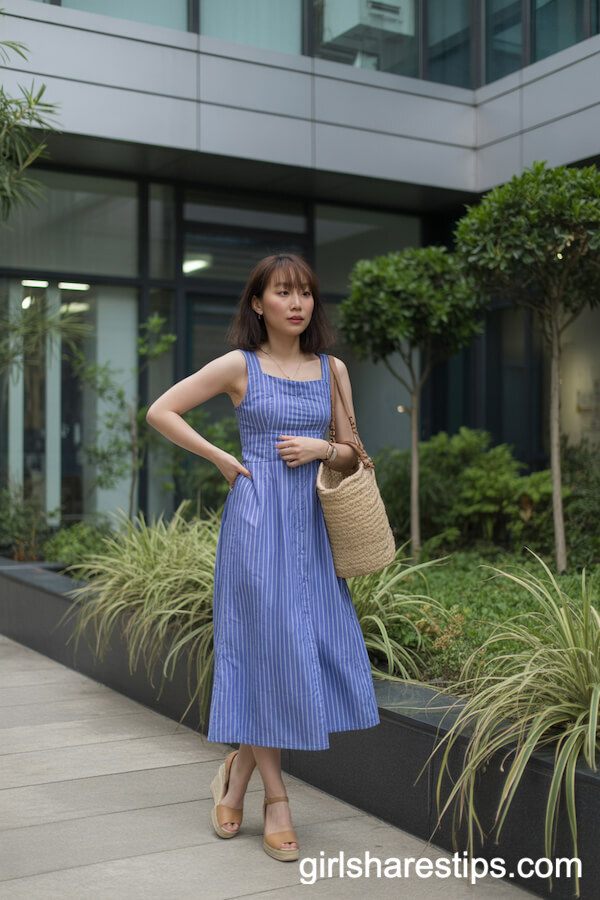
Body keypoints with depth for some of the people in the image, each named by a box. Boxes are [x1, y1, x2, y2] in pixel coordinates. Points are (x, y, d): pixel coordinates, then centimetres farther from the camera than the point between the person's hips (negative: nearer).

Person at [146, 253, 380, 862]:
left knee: (316, 647, 4)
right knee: (266, 648, -1)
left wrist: (322, 449, -6)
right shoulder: (239, 366, -1)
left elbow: (352, 457, 15)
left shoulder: (332, 369, 11)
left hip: (312, 521, 5)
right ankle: (276, 800, 13)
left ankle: (237, 771, 23)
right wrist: (220, 458, -4)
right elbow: (160, 411, 0)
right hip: (258, 519, -5)